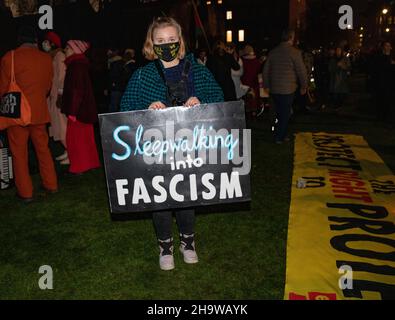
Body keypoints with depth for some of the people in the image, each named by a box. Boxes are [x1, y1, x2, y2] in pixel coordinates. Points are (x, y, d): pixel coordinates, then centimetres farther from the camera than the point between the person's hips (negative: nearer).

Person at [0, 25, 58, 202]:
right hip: (40, 112, 4)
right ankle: (51, 185, 23)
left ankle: (25, 192, 11)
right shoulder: (46, 58, 1)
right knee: (43, 148, 16)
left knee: (19, 152, 6)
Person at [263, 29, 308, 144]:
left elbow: (266, 70, 11)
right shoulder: (294, 52, -10)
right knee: (285, 114, 5)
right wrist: (303, 86, 4)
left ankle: (282, 135, 22)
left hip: (274, 89, 5)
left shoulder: (273, 52, 6)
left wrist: (267, 85, 21)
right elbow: (301, 71, -8)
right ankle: (279, 137, 7)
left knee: (280, 113, 15)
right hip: (288, 89, -5)